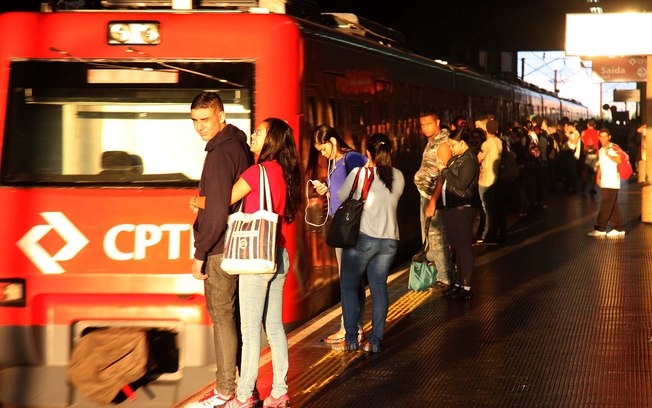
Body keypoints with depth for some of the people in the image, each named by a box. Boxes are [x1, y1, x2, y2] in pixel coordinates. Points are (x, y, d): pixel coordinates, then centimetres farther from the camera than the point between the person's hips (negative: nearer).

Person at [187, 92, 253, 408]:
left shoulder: (220, 153, -18)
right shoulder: (239, 145, 12)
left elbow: (217, 211, -22)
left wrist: (200, 254, -18)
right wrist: (201, 201, 13)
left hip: (221, 250, -10)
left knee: (221, 317, -3)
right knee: (233, 316, 15)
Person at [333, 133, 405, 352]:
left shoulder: (359, 174, -8)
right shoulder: (398, 177, 4)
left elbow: (341, 196, 6)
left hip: (363, 237, -4)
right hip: (390, 239, 4)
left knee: (348, 285, 9)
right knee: (379, 287, 10)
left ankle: (351, 339, 5)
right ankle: (375, 340, 7)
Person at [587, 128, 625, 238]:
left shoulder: (613, 148, -9)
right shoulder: (600, 151, 18)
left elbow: (619, 160, -24)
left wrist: (608, 155, -28)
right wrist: (598, 178, 15)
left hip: (612, 182, -9)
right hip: (604, 183, 9)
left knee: (605, 206, -9)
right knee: (613, 206, 10)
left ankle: (600, 229, -7)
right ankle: (619, 229, 13)